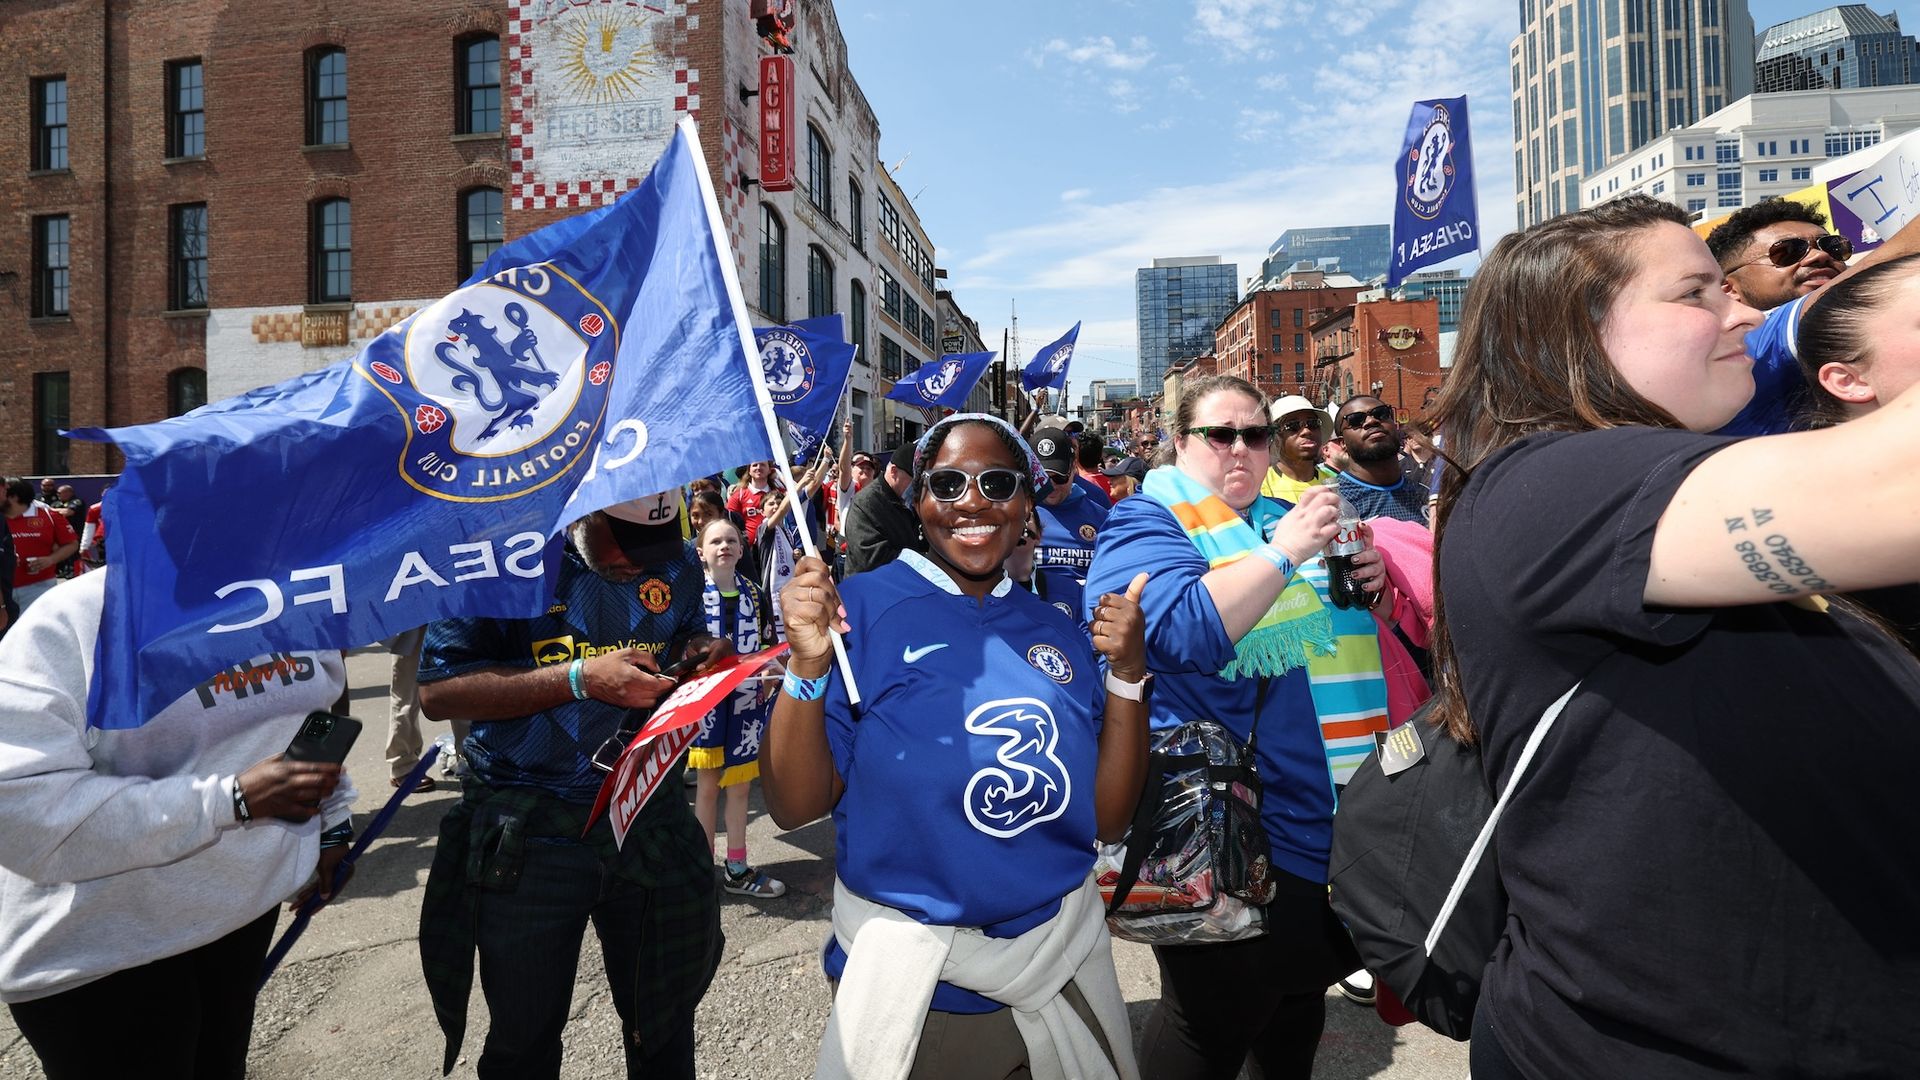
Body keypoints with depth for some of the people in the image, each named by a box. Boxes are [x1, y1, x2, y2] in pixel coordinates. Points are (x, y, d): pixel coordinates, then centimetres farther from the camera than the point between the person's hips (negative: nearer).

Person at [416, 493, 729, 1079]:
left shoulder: (678, 565, 0)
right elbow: (438, 690, -15)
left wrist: (701, 653, -7)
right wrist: (581, 677, -24)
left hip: (649, 818, 3)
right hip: (527, 832, -2)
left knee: (665, 1030, 18)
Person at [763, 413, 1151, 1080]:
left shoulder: (1056, 632, 1)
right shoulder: (861, 609, -10)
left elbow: (1109, 819, 0)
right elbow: (796, 807, -12)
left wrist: (1127, 672, -11)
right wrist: (807, 664, -26)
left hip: (1063, 959, 5)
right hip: (909, 974, -4)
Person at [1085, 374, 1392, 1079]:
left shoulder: (1282, 518, 12)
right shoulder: (1145, 525, -9)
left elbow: (1339, 636, 22)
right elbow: (1186, 630, -29)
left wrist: (1367, 586, 1)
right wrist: (1283, 554, -25)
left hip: (1318, 808, 8)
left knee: (1301, 987, 23)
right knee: (1217, 1014, 3)